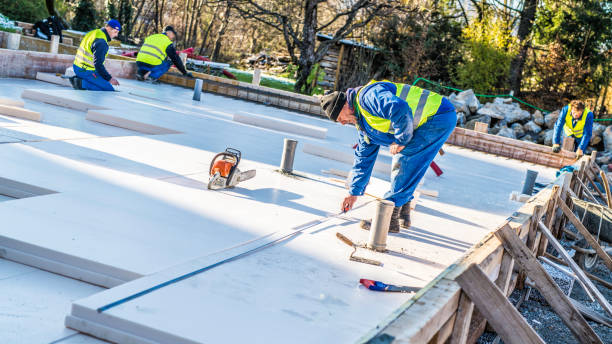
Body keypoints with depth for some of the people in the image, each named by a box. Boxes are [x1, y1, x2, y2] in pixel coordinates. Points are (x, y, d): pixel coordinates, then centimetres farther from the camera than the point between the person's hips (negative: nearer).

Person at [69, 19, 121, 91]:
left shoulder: (94, 32, 12)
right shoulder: (101, 42, -20)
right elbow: (98, 64, -23)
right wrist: (109, 78, -15)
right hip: (85, 71, -10)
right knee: (110, 90, -10)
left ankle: (78, 79, 9)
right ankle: (82, 83, -15)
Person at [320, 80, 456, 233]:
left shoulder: (368, 95, -18)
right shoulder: (364, 122, 15)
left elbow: (401, 111, -33)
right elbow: (364, 159, 22)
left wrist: (401, 140, -18)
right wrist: (354, 192, 23)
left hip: (440, 117, -10)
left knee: (403, 161, -12)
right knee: (400, 162, 14)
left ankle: (389, 218, -8)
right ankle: (403, 213, 20)